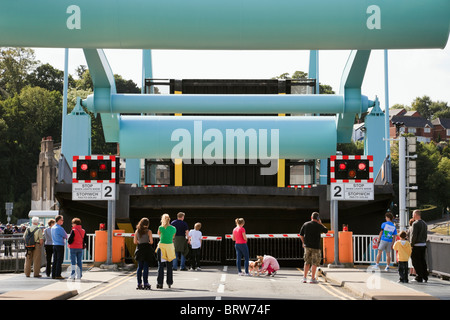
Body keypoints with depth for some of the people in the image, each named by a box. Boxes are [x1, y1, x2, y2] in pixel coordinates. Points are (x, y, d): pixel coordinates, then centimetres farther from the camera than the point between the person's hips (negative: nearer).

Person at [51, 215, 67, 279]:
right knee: (59, 261, -5)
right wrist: (64, 237, 13)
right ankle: (57, 275, -6)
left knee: (54, 260, 9)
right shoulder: (60, 228, -14)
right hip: (60, 245, -8)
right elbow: (65, 236, -6)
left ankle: (53, 275, 10)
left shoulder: (53, 228, 11)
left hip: (54, 245, 8)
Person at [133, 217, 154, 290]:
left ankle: (139, 284, 9)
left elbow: (135, 242, 4)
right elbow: (151, 242, -10)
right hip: (147, 249, -4)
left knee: (139, 267, 10)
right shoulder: (148, 231, -7)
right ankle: (145, 284, -2)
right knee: (146, 267, -1)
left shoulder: (137, 231, 3)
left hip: (139, 249, 4)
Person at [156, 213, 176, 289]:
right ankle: (169, 283, 16)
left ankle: (160, 283, -5)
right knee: (169, 266, 12)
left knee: (160, 265, 1)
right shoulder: (174, 228, 2)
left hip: (162, 246, -3)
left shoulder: (161, 228, -7)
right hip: (170, 246, 3)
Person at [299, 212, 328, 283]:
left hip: (307, 246, 4)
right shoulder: (319, 226, -8)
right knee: (315, 263, 3)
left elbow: (301, 235, 10)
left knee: (307, 262, 14)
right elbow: (326, 231, 11)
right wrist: (320, 223, 15)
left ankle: (304, 278, 13)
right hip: (315, 247, -4)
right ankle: (312, 278, 0)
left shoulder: (305, 224, 3)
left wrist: (304, 243, 23)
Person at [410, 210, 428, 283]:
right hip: (424, 245, 8)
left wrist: (411, 245, -11)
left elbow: (414, 236, -17)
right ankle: (425, 277, 15)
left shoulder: (415, 224, -14)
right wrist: (423, 242, 18)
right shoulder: (424, 224, 11)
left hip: (417, 246, -8)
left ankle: (419, 277, -1)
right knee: (423, 261, 13)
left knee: (416, 262, -1)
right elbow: (425, 235, 14)